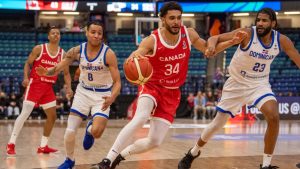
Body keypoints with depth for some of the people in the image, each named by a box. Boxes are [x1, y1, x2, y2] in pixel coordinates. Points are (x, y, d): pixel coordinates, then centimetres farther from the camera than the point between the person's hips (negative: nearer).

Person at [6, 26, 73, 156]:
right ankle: (11, 144, -8)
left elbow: (66, 73, 11)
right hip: (34, 84, -5)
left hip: (48, 87, 5)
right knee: (25, 113, -12)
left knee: (52, 116, 6)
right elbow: (28, 63, 1)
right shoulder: (39, 49, -4)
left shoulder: (62, 54, 6)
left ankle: (43, 146, 18)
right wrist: (26, 77, -15)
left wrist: (69, 87, -4)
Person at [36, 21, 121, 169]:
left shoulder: (108, 54, -19)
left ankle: (90, 129, 18)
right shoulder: (77, 51, -10)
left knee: (96, 132, -21)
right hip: (83, 92, 3)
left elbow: (117, 82, -18)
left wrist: (112, 97, -38)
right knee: (70, 131, -5)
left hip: (102, 95, -3)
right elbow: (58, 68, -5)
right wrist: (46, 72, -29)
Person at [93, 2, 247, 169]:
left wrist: (232, 42, -6)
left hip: (171, 93, 4)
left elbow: (209, 49, 9)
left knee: (155, 141, -1)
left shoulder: (189, 34, -8)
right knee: (141, 118, -35)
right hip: (152, 86, -4)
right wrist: (133, 56, -58)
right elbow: (132, 62, -32)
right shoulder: (152, 41, -20)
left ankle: (120, 156, 22)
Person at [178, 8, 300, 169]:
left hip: (260, 84, 2)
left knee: (273, 117, -23)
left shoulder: (282, 40, -13)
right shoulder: (247, 34, -23)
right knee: (218, 123, 8)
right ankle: (193, 153, 35)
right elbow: (216, 38, -27)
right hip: (237, 83, -2)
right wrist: (211, 44, -51)